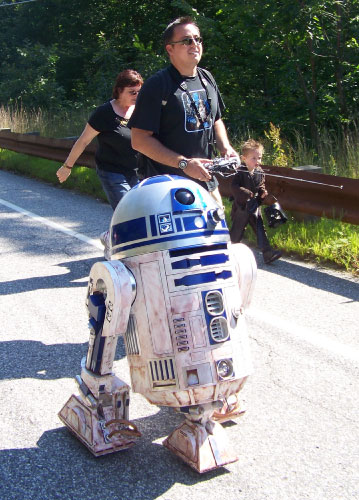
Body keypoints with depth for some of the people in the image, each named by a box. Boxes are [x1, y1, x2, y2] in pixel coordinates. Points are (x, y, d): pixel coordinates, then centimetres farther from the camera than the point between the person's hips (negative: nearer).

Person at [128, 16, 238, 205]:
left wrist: (225, 147, 5)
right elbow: (139, 140, -16)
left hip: (207, 182, 7)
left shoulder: (207, 79, 13)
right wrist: (183, 163, -21)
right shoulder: (156, 85, -10)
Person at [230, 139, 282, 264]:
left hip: (255, 207, 5)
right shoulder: (240, 172, -15)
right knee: (237, 231, 7)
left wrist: (263, 192, -1)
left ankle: (267, 252, 1)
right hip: (241, 207, -5)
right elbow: (235, 187, -21)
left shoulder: (259, 172, 4)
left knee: (260, 230, 2)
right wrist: (247, 194, -27)